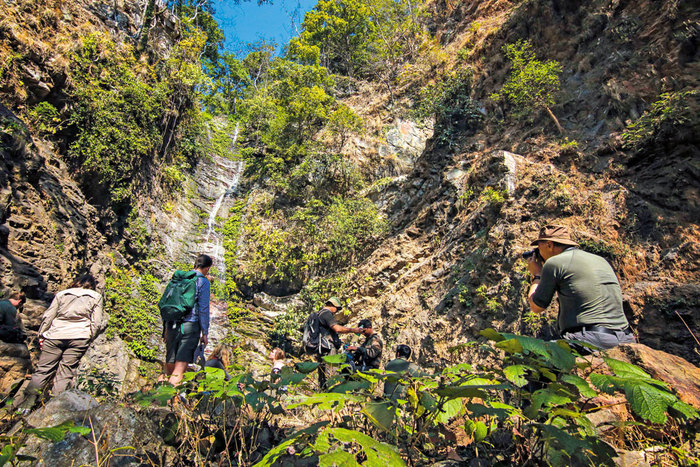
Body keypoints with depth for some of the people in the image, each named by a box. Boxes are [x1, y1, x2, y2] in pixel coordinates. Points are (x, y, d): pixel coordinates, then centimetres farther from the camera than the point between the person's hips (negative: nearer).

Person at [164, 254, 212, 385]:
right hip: (190, 325, -6)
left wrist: (166, 327, 23)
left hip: (172, 325, 6)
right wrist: (205, 333, -4)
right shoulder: (203, 282, -3)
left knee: (170, 365, 15)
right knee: (179, 370, -4)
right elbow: (203, 309, -8)